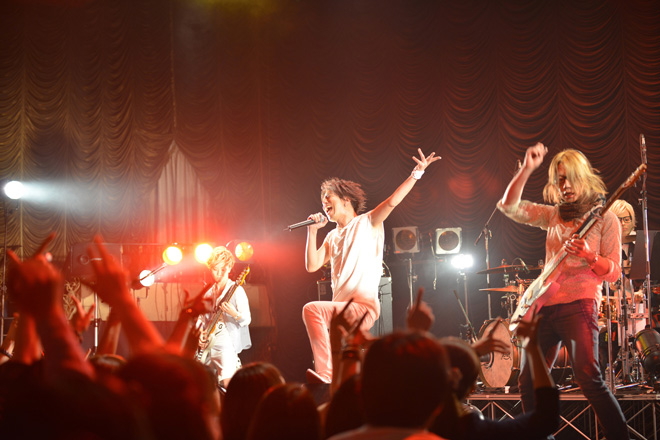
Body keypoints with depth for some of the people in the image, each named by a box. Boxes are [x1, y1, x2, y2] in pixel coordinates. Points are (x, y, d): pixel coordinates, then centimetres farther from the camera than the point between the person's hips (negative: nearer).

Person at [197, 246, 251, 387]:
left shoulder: (236, 290, -4)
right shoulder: (209, 293, 14)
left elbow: (247, 320, -9)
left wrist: (234, 314, -29)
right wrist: (200, 333, 3)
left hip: (226, 344, -6)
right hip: (208, 345, 6)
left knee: (227, 383, -19)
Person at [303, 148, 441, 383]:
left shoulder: (367, 223, 3)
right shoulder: (332, 237, 21)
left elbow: (392, 201, -11)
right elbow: (312, 265, 10)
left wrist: (416, 173, -19)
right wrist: (312, 231, 4)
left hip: (364, 307, -8)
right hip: (341, 311, 8)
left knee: (311, 309, -27)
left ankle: (325, 373, -28)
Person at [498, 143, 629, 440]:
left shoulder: (604, 218, 2)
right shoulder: (554, 215, 16)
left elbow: (613, 272, -3)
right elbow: (509, 206, 7)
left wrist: (588, 256, -22)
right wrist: (527, 169, -3)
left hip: (579, 303, -6)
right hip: (545, 305, 6)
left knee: (588, 378, -22)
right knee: (527, 382, 7)